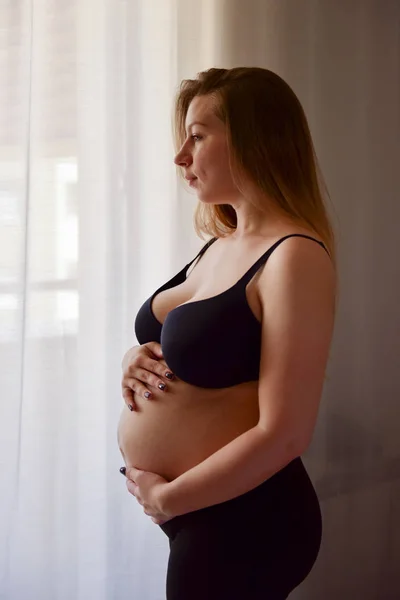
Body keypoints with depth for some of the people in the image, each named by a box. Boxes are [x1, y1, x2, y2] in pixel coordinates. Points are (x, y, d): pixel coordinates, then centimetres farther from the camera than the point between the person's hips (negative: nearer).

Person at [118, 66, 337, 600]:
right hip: (193, 515, 8)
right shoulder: (220, 242, 6)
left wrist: (166, 498, -14)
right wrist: (134, 362, -3)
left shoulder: (296, 257, -19)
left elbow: (284, 435, -23)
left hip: (242, 519, -8)